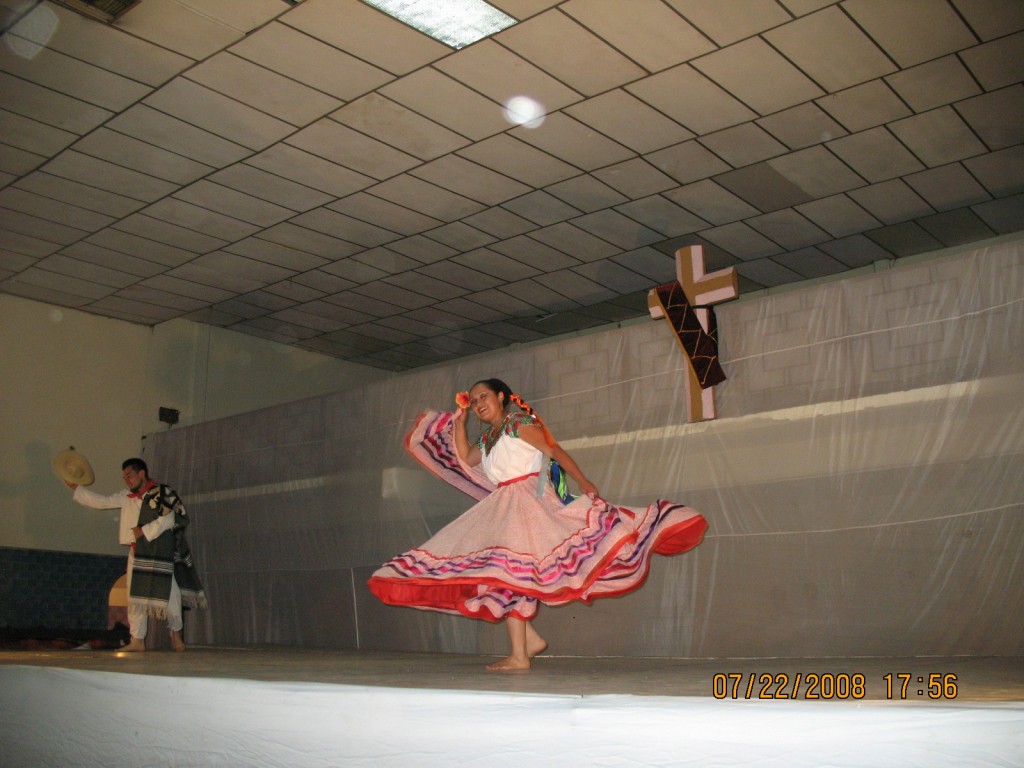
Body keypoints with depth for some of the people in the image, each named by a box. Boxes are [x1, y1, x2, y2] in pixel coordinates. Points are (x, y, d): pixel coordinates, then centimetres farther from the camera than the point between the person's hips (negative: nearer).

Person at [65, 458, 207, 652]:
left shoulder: (162, 493, -6)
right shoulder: (127, 497, 13)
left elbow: (168, 519, -13)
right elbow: (102, 501, 17)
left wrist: (144, 531, -12)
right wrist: (76, 488, 15)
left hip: (161, 552, -6)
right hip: (138, 554, 6)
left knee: (167, 593, -2)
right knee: (136, 596, 3)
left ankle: (176, 634, 18)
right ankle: (137, 640, 7)